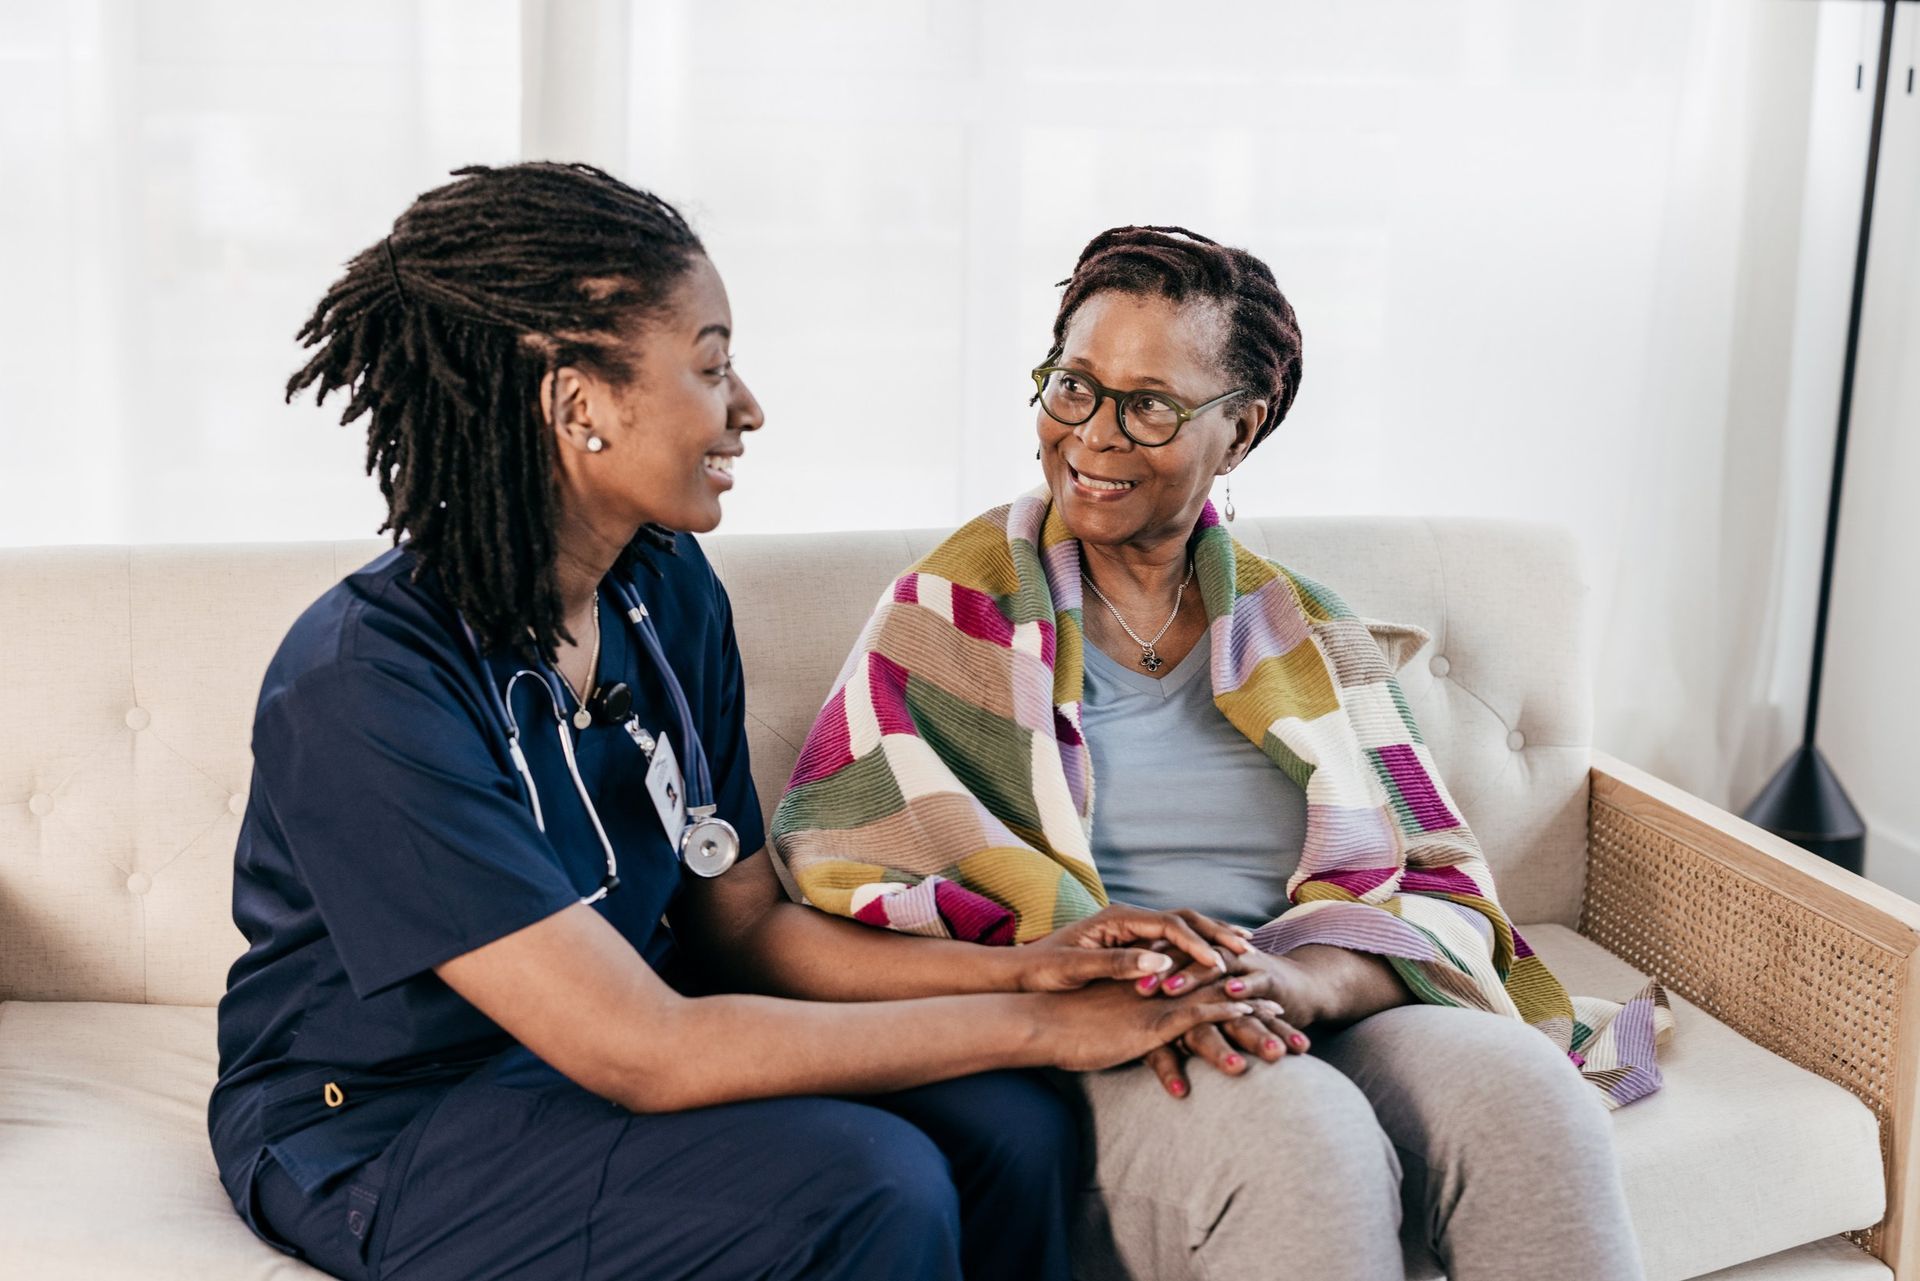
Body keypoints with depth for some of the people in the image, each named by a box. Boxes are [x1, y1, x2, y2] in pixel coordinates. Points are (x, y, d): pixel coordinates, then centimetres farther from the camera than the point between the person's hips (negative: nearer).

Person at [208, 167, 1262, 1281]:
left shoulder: (670, 593, -2)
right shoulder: (361, 686, -26)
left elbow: (746, 920, 3)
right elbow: (645, 1053, -29)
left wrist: (1021, 968, -13)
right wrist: (1030, 1025, -24)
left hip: (597, 1059, 7)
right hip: (382, 1141, -6)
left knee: (1008, 1126, -14)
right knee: (868, 1186, -26)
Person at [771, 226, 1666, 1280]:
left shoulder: (1303, 635, 15)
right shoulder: (951, 612, 6)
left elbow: (1443, 890, 7)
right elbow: (839, 862, -5)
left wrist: (1298, 983, -17)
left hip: (1307, 1035, 3)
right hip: (1062, 1063, -3)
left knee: (1516, 1084, -28)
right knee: (1295, 1131, -35)